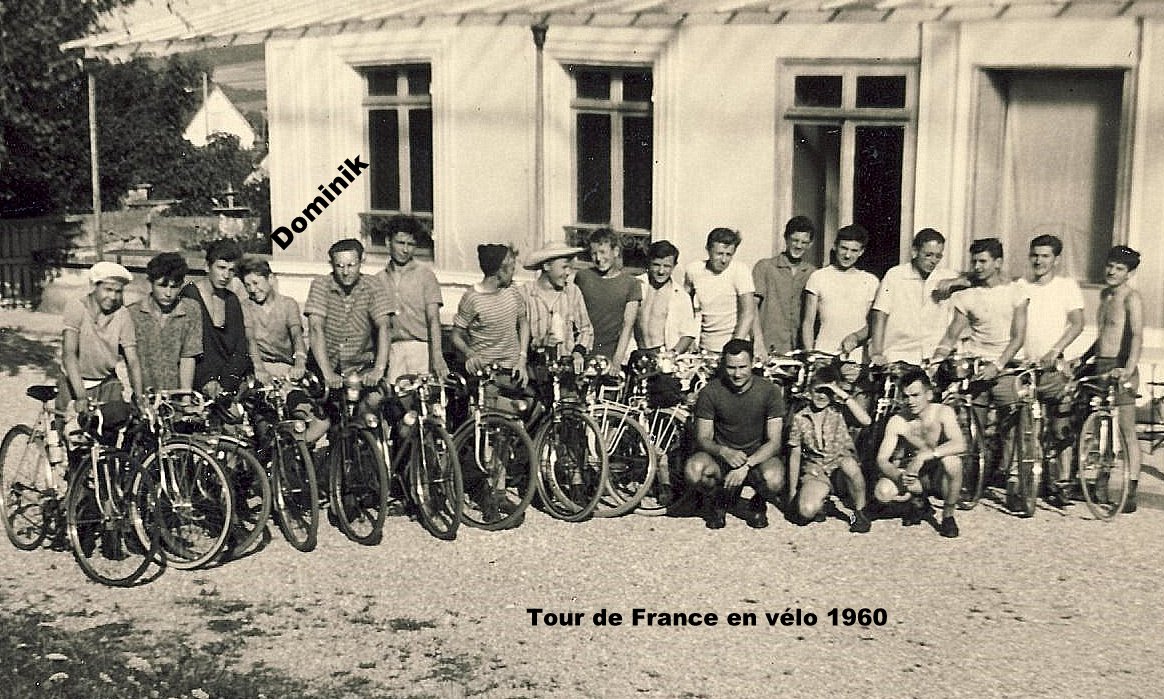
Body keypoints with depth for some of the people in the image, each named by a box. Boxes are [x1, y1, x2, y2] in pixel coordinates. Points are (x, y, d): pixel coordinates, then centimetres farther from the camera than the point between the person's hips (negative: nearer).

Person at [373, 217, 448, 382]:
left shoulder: (424, 273, 4)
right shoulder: (379, 278, 12)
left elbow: (433, 319, -4)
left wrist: (437, 356, -16)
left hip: (421, 348, -2)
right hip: (392, 350, 2)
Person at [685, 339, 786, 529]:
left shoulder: (769, 391, -9)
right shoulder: (710, 392, -7)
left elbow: (774, 442, -12)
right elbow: (703, 439, -6)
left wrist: (746, 465, -28)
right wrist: (724, 452, -30)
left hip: (758, 456, -1)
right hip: (721, 456, 1)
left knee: (773, 481, -36)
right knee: (693, 469, -33)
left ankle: (758, 504, 5)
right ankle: (719, 502, 4)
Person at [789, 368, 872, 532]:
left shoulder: (839, 410, -4)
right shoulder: (800, 418, 1)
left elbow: (866, 420, -23)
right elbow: (795, 455, 5)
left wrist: (844, 395, -23)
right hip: (815, 469, 0)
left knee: (850, 464, -38)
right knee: (807, 511, -27)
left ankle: (860, 512, -14)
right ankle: (820, 496, 12)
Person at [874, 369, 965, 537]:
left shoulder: (942, 412, -16)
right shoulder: (897, 421, -12)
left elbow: (960, 445, -32)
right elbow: (882, 459, -15)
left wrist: (923, 456, -43)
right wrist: (899, 476, -37)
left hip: (940, 476, -2)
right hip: (915, 476, 2)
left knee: (951, 460, -37)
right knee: (882, 491, -27)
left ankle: (948, 515, -11)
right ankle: (919, 503, 9)